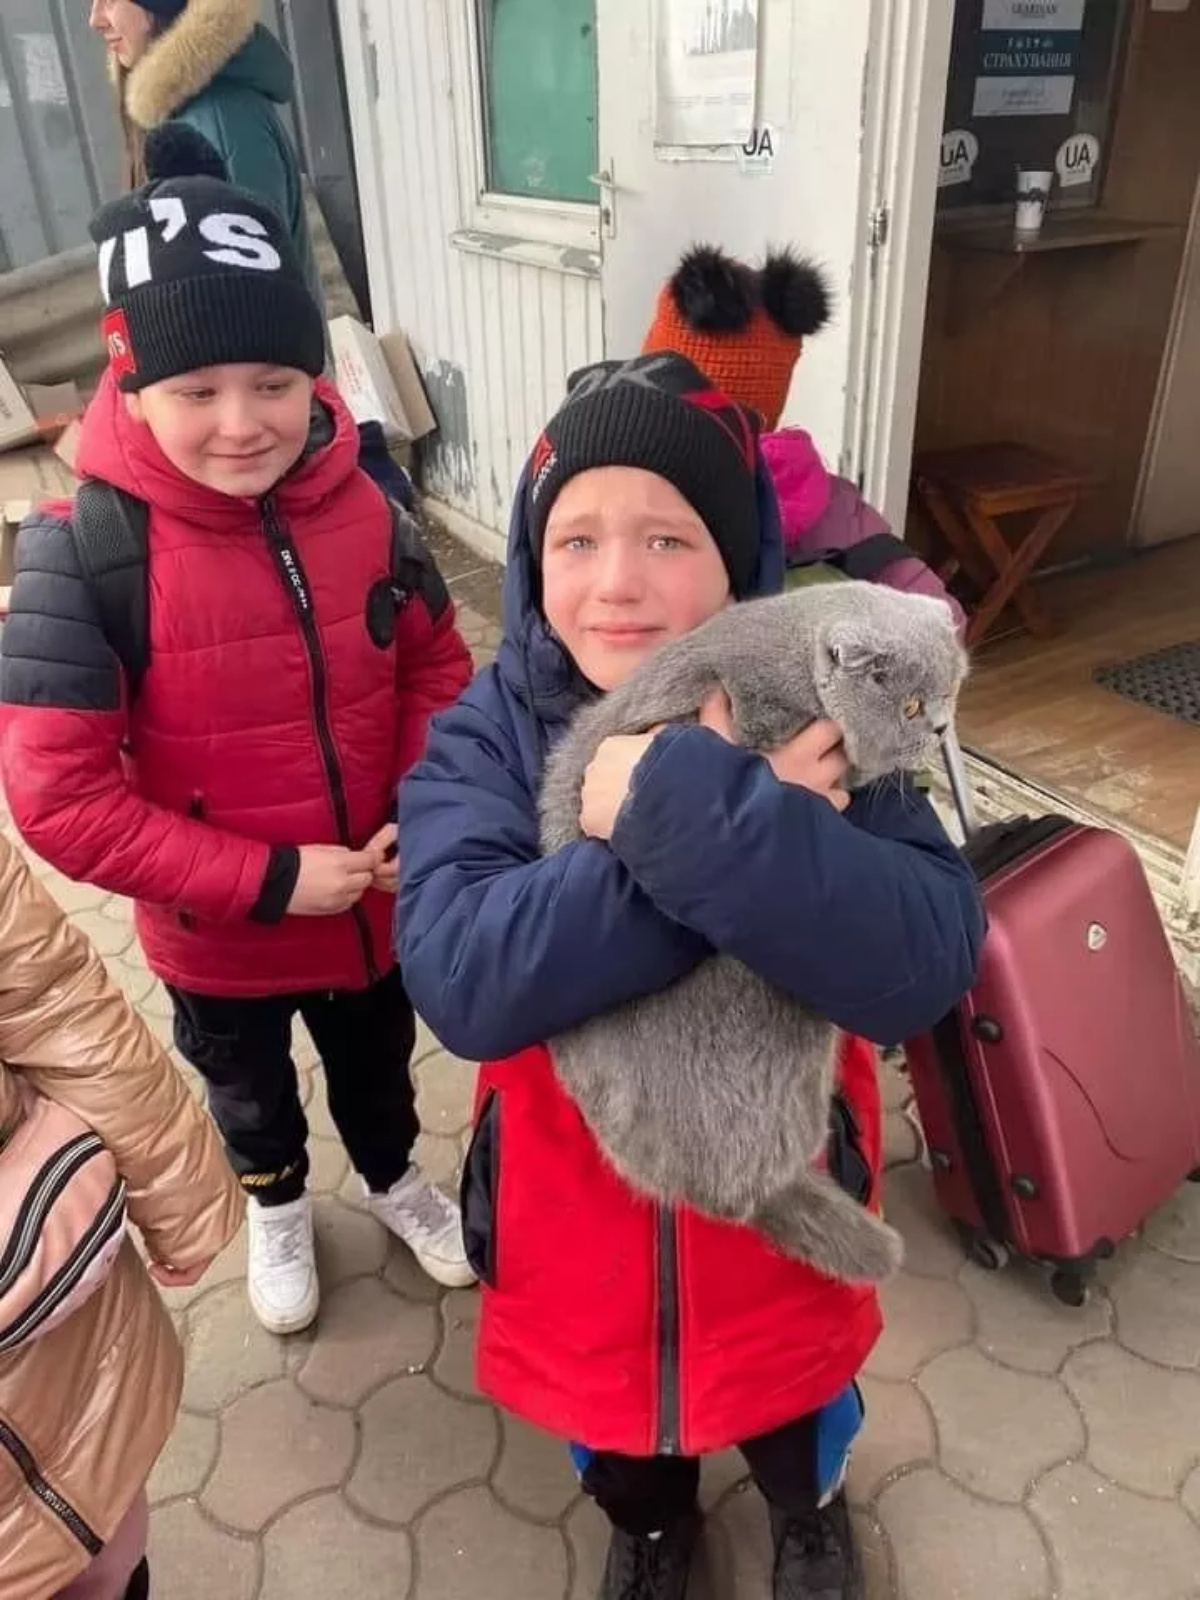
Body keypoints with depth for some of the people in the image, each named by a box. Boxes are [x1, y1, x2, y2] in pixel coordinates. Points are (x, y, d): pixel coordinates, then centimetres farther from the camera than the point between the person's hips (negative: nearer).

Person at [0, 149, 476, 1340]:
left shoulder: (361, 509, -14)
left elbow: (436, 670, 0)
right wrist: (267, 880, -25)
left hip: (379, 905, 3)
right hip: (219, 935, -2)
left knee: (378, 1065, 30)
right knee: (249, 1094, 29)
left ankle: (393, 1176, 62)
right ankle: (277, 1205, 61)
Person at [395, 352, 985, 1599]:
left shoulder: (812, 714, -19)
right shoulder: (483, 740, -18)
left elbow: (928, 961, -31)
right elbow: (457, 977, -34)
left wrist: (687, 809, -42)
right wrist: (741, 819, -38)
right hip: (582, 1197, 1)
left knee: (791, 1385, 28)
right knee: (606, 1386, 29)